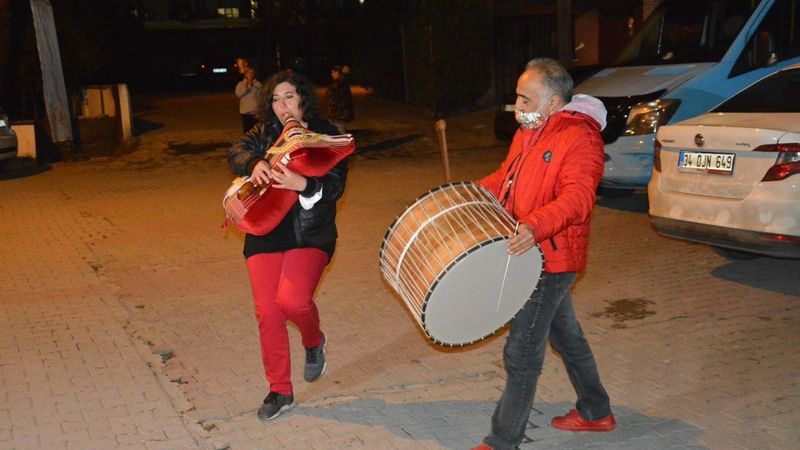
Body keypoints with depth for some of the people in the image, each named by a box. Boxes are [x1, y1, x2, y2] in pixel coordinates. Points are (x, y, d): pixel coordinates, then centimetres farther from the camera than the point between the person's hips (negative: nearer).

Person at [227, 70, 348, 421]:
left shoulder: (326, 135, 0)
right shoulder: (264, 133, 11)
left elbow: (335, 186, -11)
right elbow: (237, 151, -5)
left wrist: (303, 184, -31)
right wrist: (254, 163, -27)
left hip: (309, 234, -4)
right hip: (264, 234, 4)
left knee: (292, 299, -23)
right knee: (266, 312, 2)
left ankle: (314, 341, 14)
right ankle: (280, 391, 19)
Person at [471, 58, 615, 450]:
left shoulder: (580, 139, -18)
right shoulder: (528, 132, 12)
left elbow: (576, 197, -32)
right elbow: (505, 178, 23)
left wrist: (536, 226, -48)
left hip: (550, 259, -10)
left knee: (521, 354, -5)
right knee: (567, 337, 22)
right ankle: (596, 413, 40)